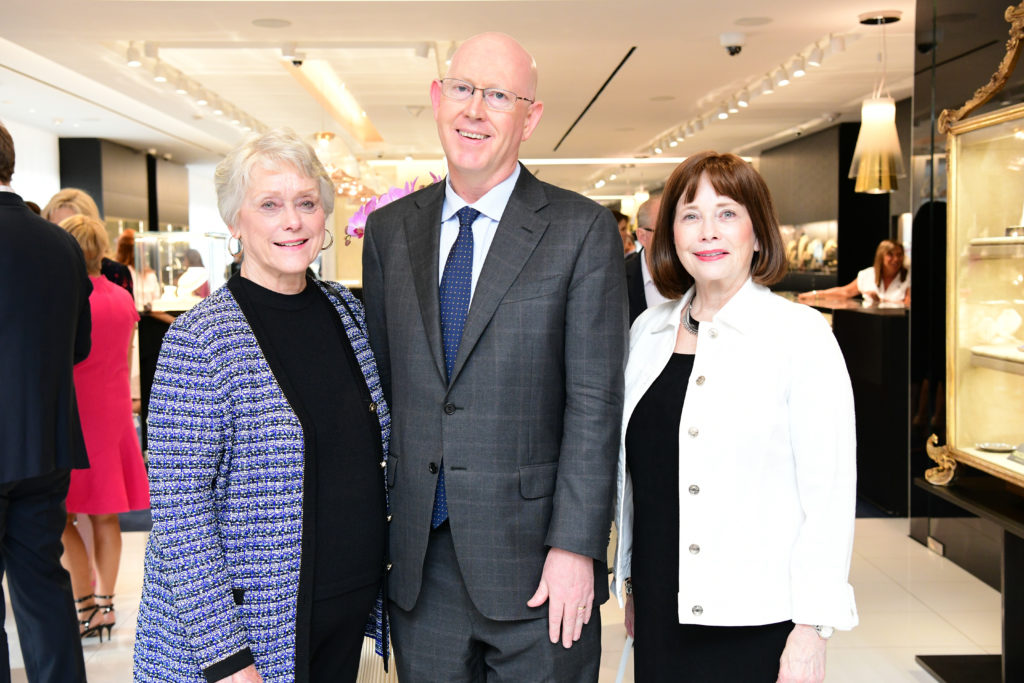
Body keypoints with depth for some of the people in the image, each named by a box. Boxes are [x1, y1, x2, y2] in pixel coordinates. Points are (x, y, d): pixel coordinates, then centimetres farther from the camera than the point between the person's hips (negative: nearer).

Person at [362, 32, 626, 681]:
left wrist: (575, 547, -13)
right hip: (419, 564, 4)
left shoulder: (583, 229, -5)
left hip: (535, 562, -3)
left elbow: (595, 401, -9)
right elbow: (378, 378, 10)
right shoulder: (390, 229, 7)